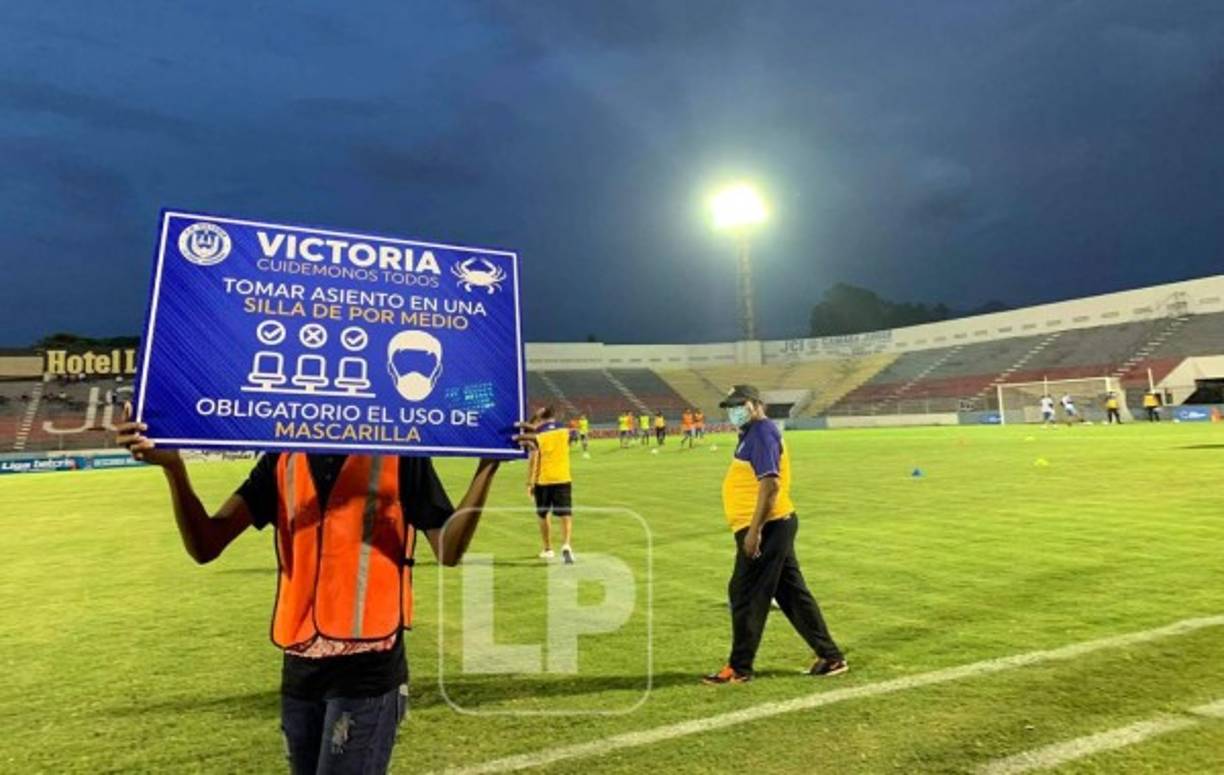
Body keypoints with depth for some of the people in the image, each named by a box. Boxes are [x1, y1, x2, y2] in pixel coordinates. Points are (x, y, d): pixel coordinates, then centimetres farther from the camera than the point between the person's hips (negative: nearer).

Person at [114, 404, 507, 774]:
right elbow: (206, 545, -2)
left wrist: (486, 467, -23)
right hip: (300, 669, 5)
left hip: (368, 669, -5)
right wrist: (173, 467, -17)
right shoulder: (283, 459, 6)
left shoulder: (399, 453, -5)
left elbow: (448, 549, -10)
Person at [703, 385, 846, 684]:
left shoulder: (762, 433, -14)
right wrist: (754, 530, 24)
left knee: (745, 594, -2)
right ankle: (830, 657, 22)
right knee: (792, 593, 14)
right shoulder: (753, 434, 17)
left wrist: (754, 531, -25)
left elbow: (770, 483, -23)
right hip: (775, 526, 10)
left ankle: (739, 668, 9)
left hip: (766, 526, -10)